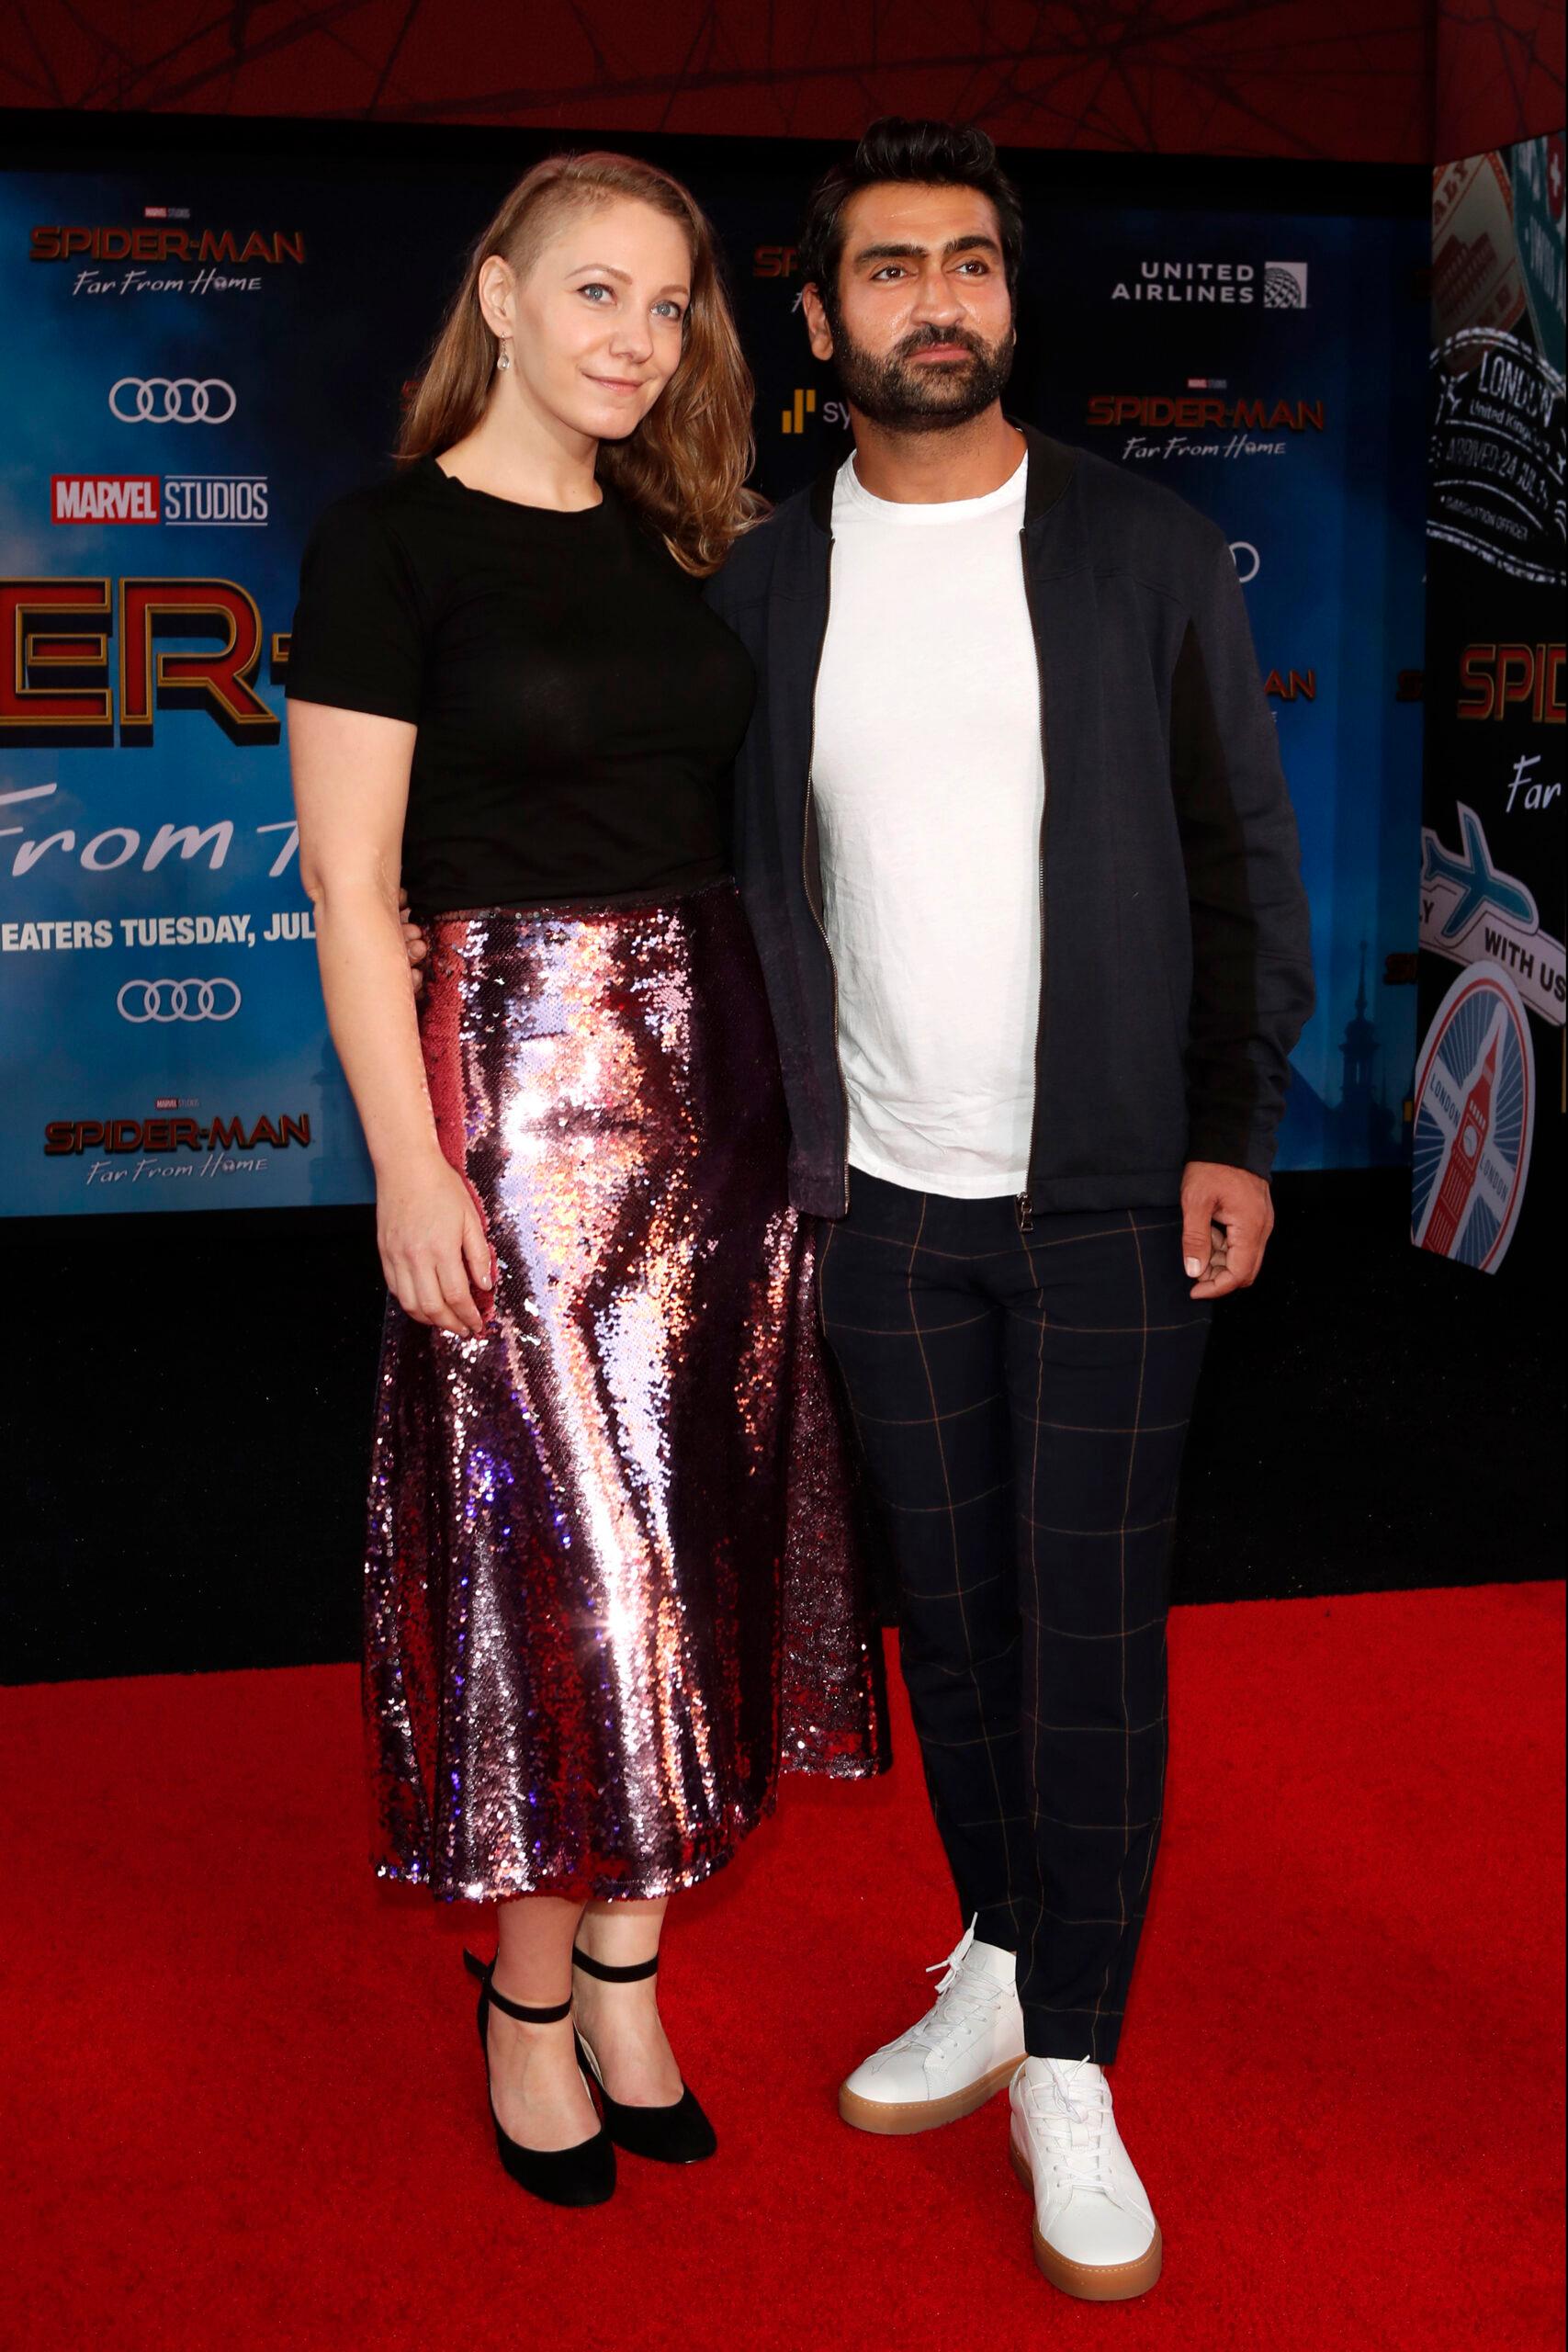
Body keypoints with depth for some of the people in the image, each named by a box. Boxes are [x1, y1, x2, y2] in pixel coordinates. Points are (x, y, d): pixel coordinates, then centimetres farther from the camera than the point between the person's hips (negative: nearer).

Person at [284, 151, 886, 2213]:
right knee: (559, 1531, -2)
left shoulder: (678, 548, 13)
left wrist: (799, 1078, 7)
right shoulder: (394, 542, -5)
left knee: (694, 1521, 9)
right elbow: (350, 877, -9)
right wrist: (411, 1161, -14)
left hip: (719, 1071, 6)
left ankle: (624, 1962, 24)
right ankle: (532, 2003, 17)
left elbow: (738, 828, 14)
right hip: (521, 1080, -6)